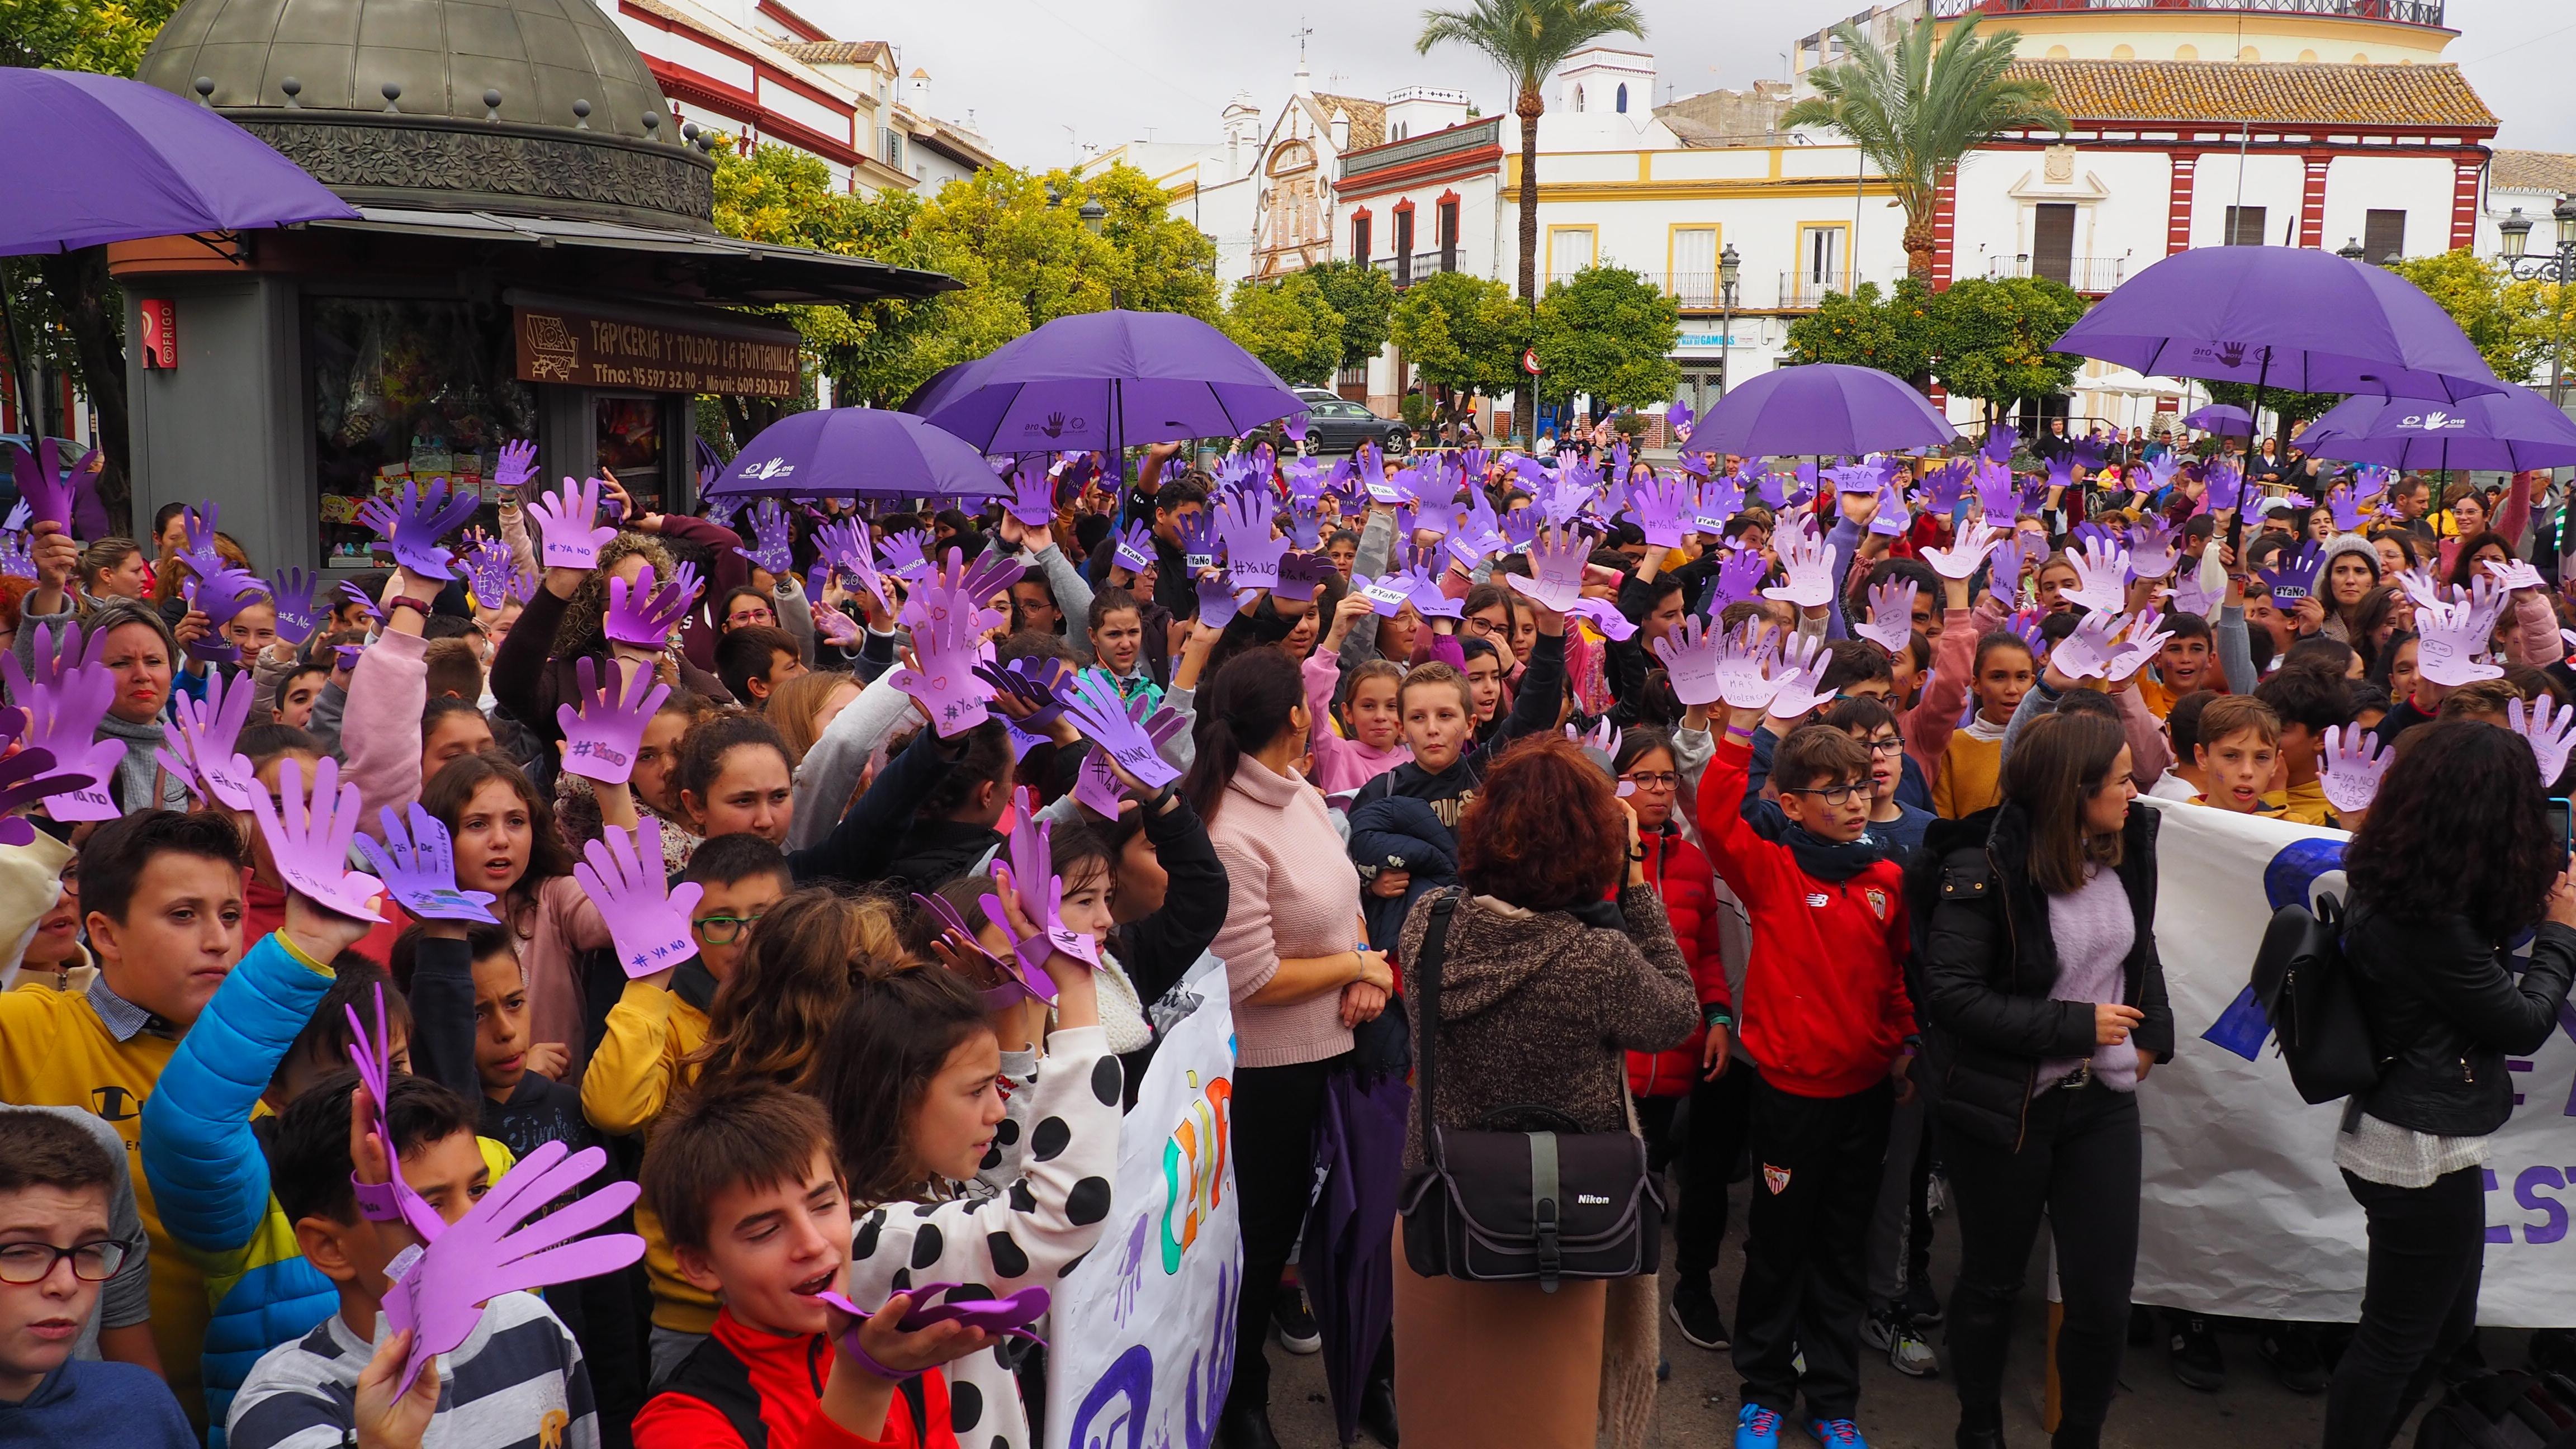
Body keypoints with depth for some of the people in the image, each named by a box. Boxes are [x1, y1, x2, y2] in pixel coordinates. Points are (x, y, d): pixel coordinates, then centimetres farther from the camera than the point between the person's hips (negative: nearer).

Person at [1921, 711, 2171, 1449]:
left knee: (2103, 1297, 4)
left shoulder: (2126, 850, 1)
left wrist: (2152, 1034, 6)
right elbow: (1951, 992, -22)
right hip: (2007, 1106, -4)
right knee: (1992, 1284, 13)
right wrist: (2076, 1026, -20)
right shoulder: (1986, 869, -18)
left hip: (2104, 1098, 5)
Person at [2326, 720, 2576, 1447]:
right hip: (2423, 1154, -10)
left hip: (2408, 1138, 10)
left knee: (2446, 1326, 24)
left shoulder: (2393, 887, 2)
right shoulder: (2429, 922, -27)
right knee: (2396, 1342, 6)